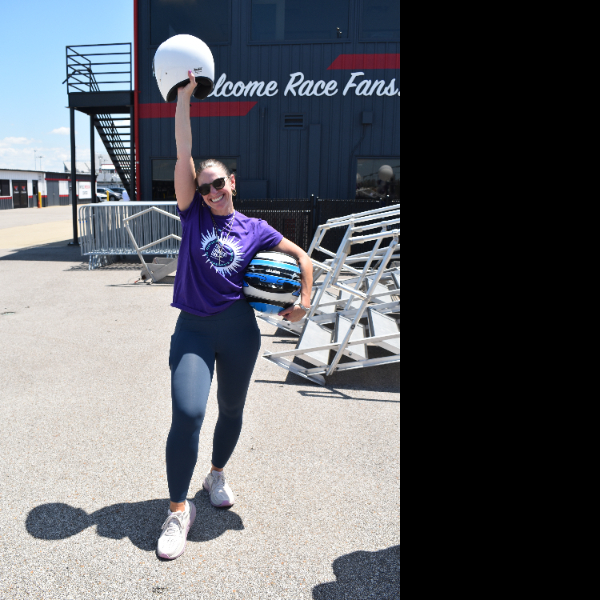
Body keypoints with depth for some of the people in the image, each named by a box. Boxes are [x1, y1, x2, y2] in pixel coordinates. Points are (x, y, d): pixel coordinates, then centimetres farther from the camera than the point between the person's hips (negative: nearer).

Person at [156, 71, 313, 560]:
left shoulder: (255, 229, 3)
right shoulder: (193, 215, 2)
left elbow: (302, 256, 12)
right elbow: (184, 155, -4)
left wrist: (304, 300, 3)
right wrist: (184, 98, -7)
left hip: (239, 329, 2)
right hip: (193, 329, -1)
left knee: (232, 409, 15)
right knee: (187, 414, -16)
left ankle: (218, 475, 43)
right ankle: (179, 509, 2)